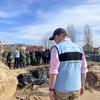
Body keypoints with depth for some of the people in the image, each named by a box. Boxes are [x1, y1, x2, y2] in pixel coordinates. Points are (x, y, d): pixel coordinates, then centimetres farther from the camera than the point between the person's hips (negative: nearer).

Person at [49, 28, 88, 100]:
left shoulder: (56, 48, -16)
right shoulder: (79, 48, 2)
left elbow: (53, 71, -20)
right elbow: (83, 69, 5)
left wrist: (51, 89, -11)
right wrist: (82, 85, 16)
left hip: (61, 89, -5)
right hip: (75, 87, 5)